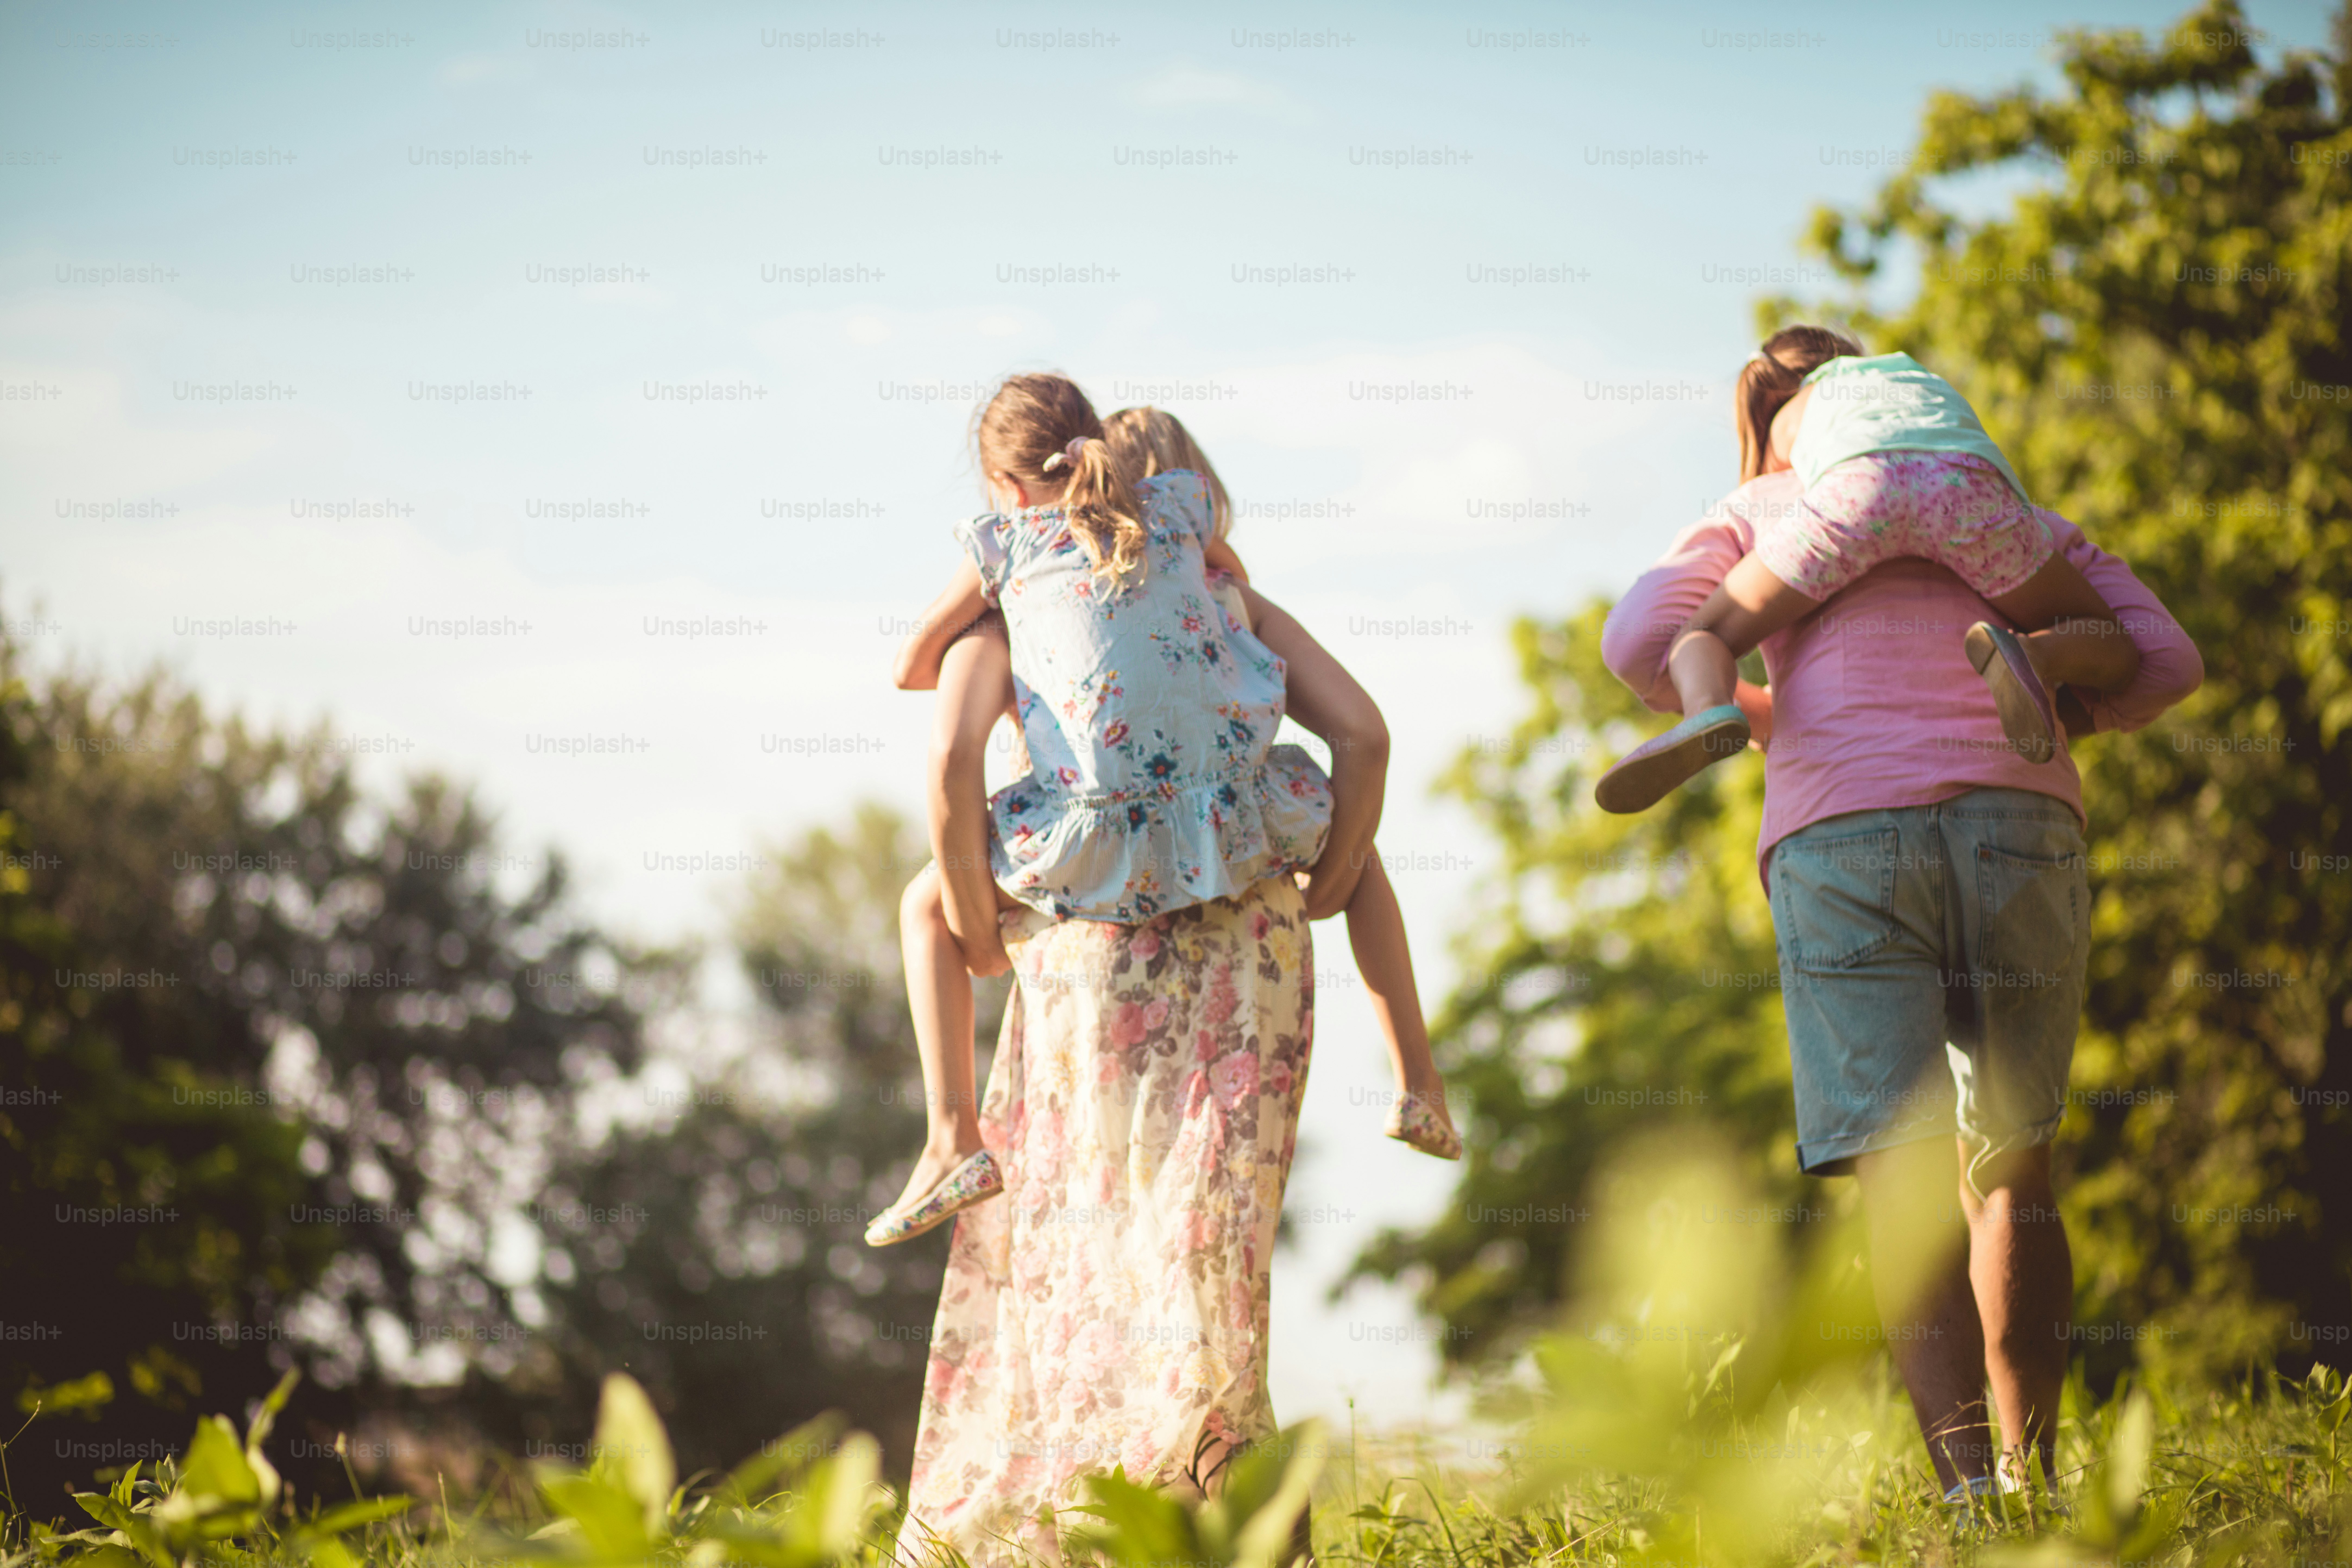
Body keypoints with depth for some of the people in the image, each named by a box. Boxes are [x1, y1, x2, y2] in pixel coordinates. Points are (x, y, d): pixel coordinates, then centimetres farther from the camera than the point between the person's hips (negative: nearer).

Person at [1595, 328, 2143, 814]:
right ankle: (2026, 657, -17)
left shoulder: (1792, 418, 41)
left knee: (1698, 646, 15)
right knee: (2113, 659, 19)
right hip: (1969, 491, 1)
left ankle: (1711, 714, -22)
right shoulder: (1930, 386, 48)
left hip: (1865, 491, -1)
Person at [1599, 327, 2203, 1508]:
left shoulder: (1761, 512, 22)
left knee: (1904, 1176, -9)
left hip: (1840, 833, -2)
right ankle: (2031, 1476, 19)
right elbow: (2167, 663, 17)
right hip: (2019, 824, 2)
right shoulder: (2017, 519, 29)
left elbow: (1639, 643, 4)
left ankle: (1970, 1487, -25)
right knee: (2009, 1168, 17)